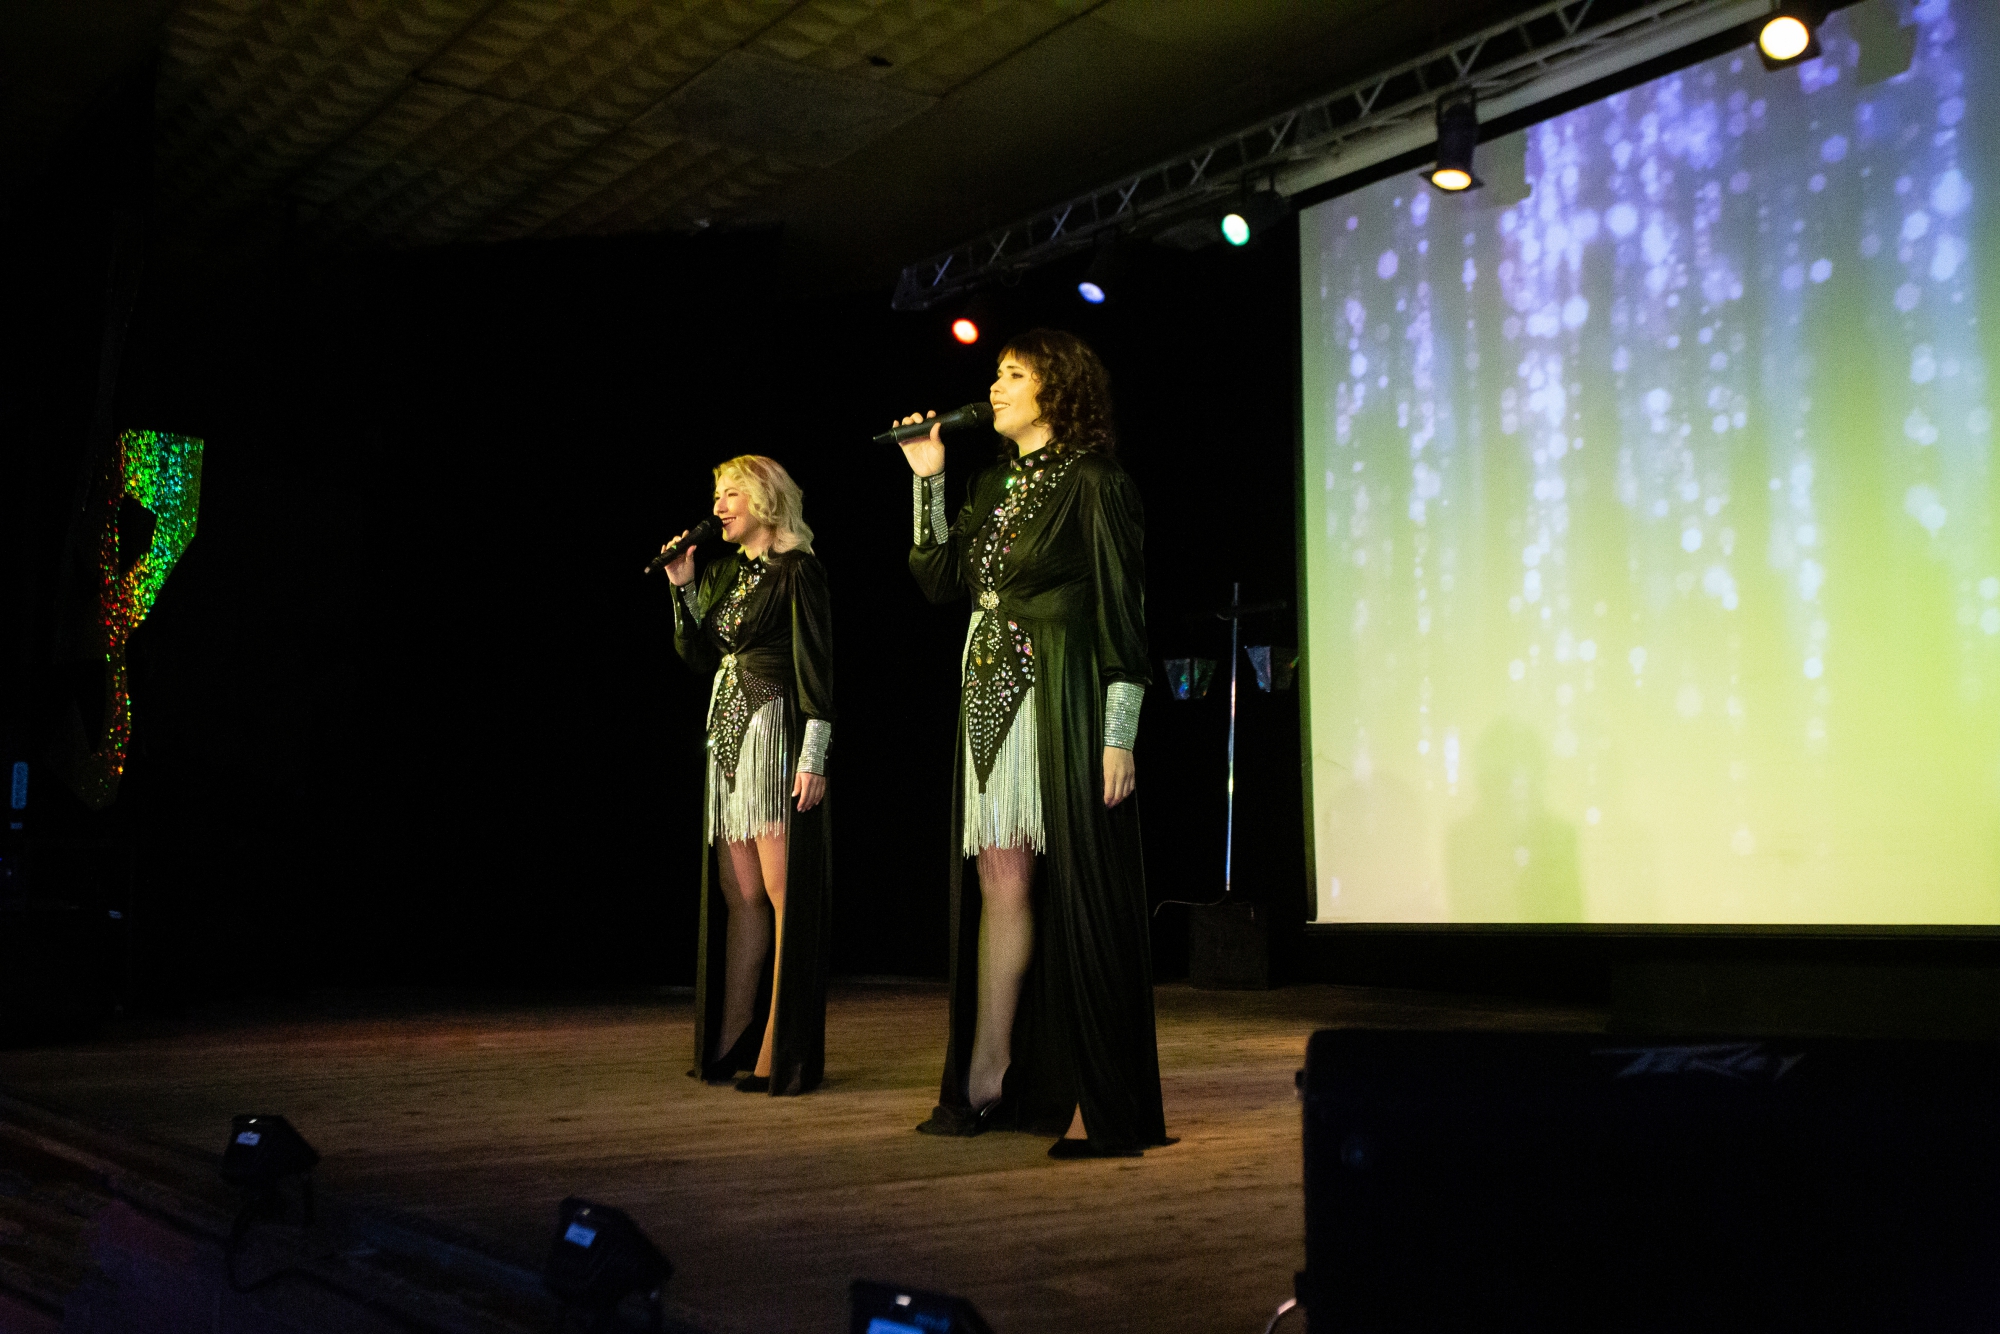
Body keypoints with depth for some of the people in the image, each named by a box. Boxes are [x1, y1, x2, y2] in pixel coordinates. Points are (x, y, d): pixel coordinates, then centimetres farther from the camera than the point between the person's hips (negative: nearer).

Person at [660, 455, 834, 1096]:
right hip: (727, 735, 8)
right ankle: (731, 1044, 14)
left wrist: (814, 758, -17)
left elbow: (816, 668, -11)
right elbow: (697, 656, 15)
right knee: (738, 894, 9)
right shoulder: (722, 573, 17)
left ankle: (784, 1055, -3)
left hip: (776, 733, -8)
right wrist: (683, 589, 5)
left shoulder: (798, 571, -6)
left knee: (784, 892, -6)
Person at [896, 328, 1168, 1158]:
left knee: (1076, 892, -5)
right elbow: (938, 578, 15)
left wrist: (1119, 737, -16)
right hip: (991, 699, 7)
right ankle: (985, 1080, 15)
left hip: (1062, 703, -7)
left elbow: (1123, 615, -11)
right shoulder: (993, 488, 17)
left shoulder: (1094, 483, -6)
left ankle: (1107, 1104, 3)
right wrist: (928, 480, 11)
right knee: (999, 884, 8)